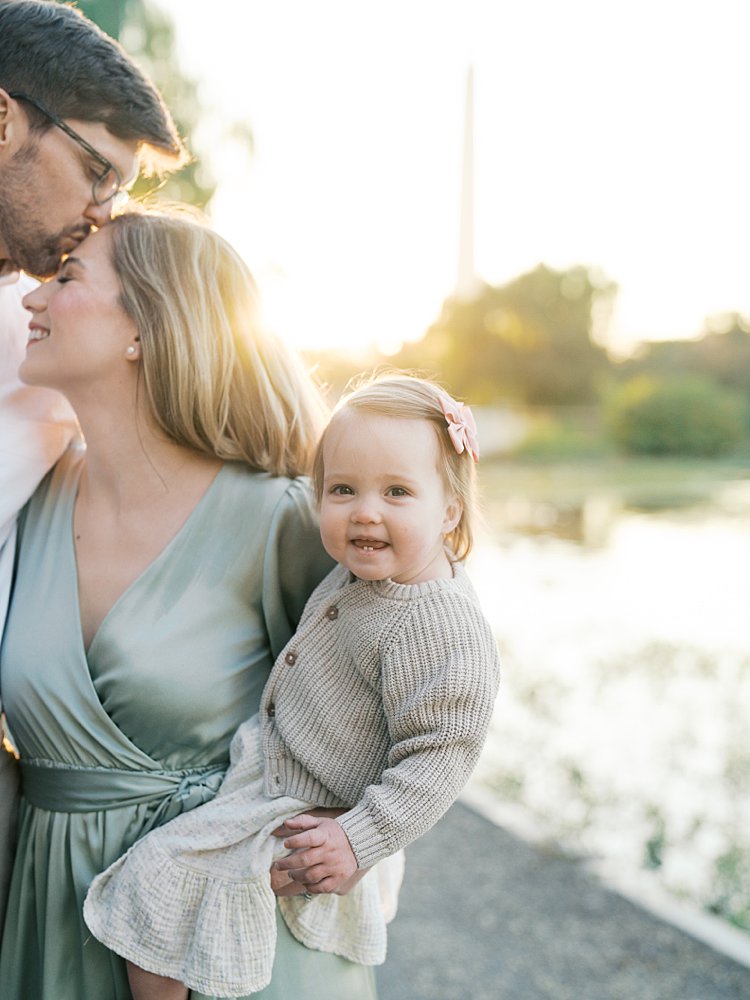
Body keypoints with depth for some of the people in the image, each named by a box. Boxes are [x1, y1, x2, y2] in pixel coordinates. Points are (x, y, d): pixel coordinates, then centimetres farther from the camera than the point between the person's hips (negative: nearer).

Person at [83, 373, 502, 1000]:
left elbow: (436, 759, -28)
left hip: (304, 814, -9)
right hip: (267, 757, 10)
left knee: (152, 873, -6)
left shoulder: (446, 630, -30)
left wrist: (358, 840, -28)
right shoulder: (365, 573, -2)